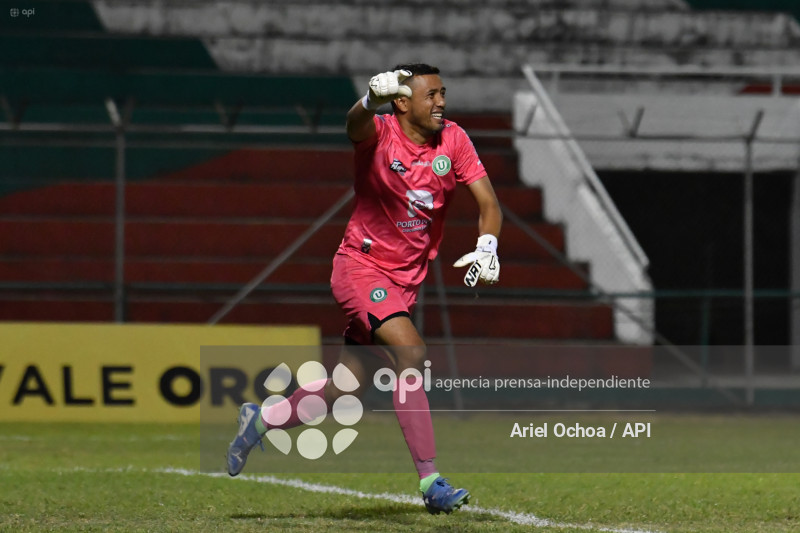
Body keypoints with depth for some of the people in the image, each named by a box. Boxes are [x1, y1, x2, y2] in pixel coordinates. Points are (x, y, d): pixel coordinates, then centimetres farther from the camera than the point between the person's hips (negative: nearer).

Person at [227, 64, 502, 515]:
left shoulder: (453, 140, -1)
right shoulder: (379, 133, -14)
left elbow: (488, 202, -3)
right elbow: (357, 124, -38)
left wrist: (487, 246, -24)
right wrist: (372, 98, -62)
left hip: (407, 282, 6)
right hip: (362, 268, -6)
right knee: (411, 353, -27)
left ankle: (261, 420, 37)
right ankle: (430, 481, -27)